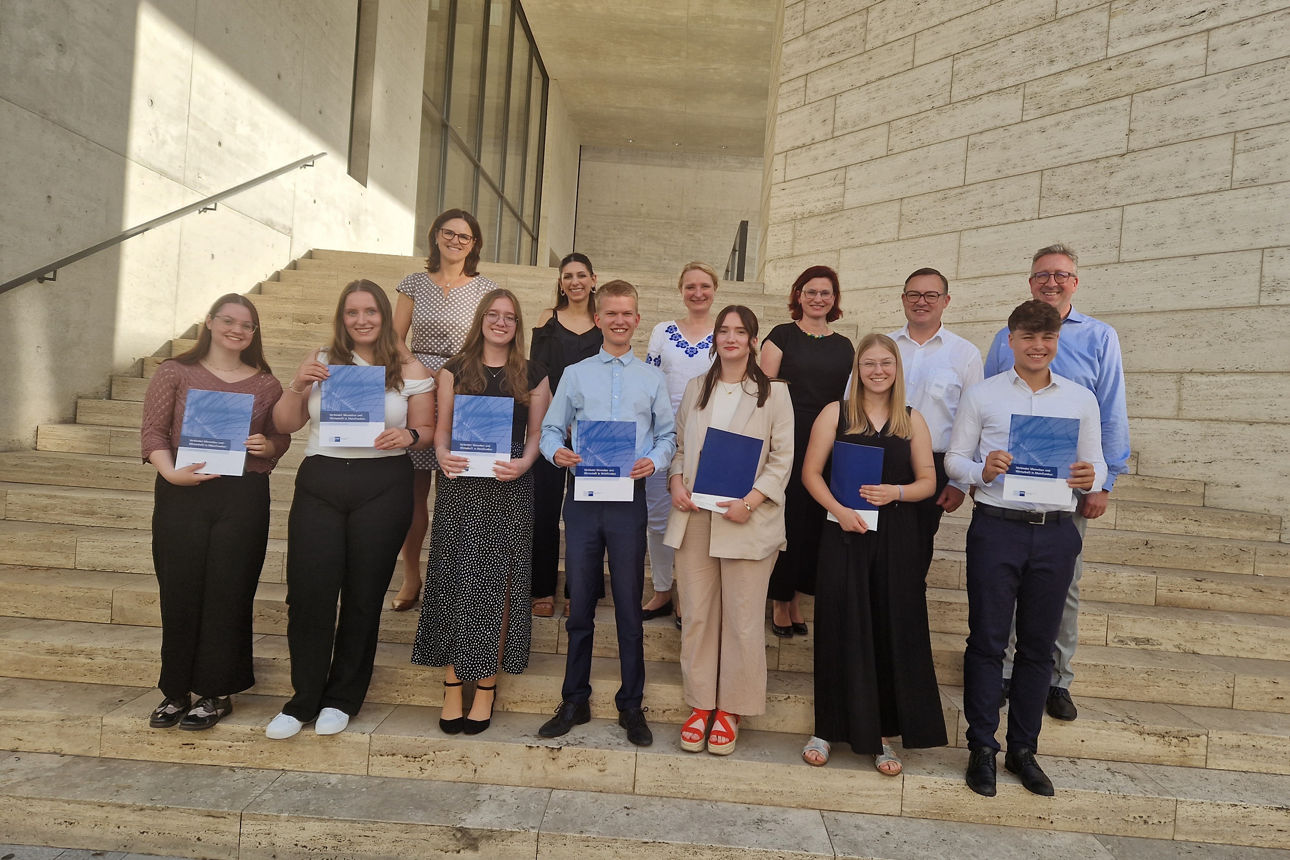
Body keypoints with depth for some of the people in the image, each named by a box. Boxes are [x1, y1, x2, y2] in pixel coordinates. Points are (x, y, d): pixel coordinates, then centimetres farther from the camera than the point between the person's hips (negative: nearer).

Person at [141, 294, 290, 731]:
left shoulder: (266, 383, 9)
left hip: (244, 497, 0)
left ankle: (217, 693, 16)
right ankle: (176, 691, 21)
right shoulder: (176, 372, 6)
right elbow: (153, 430, 1)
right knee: (179, 592, 4)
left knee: (228, 593, 3)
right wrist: (171, 473, -14)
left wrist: (266, 445, -10)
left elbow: (281, 438, 13)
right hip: (181, 495, 0)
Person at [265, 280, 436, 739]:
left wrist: (408, 436, -16)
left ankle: (343, 698, 23)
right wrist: (298, 385, -8)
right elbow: (285, 424, 9)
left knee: (364, 596, 6)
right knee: (308, 592, 0)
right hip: (319, 482, 2)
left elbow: (427, 429, 5)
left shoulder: (409, 370, 5)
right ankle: (304, 699, 17)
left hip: (383, 488, -1)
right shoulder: (321, 361, 9)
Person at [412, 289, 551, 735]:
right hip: (460, 486, 1)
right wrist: (442, 455, -12)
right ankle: (453, 688, 11)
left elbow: (537, 433, 8)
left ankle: (486, 689, 11)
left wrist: (523, 463, -11)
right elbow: (442, 427, 8)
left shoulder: (533, 374, 9)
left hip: (510, 490, 0)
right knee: (455, 582, 0)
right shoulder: (455, 369, 10)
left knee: (497, 585, 0)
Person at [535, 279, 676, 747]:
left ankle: (631, 705, 19)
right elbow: (551, 428, 8)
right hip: (582, 495, 1)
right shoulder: (575, 374, 10)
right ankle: (574, 700, 23)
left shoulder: (652, 379, 10)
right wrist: (556, 451, -12)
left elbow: (668, 434, 8)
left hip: (629, 497, 0)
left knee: (629, 604, 5)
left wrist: (653, 460, -12)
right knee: (580, 603, 8)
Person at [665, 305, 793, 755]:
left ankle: (730, 709, 17)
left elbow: (782, 457, -2)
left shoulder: (774, 392, 2)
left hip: (746, 519, -3)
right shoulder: (695, 388, 14)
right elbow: (679, 444, 16)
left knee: (743, 619, 1)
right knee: (697, 613, 8)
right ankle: (700, 704, 21)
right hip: (694, 516, 3)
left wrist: (751, 501, -14)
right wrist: (676, 482, -3)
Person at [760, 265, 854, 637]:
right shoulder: (782, 335, 3)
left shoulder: (844, 346, 14)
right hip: (787, 438, -3)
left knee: (813, 521, 6)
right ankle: (780, 601, 13)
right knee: (787, 518, -2)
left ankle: (794, 598, 20)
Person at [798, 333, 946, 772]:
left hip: (896, 538, 2)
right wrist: (838, 510, -14)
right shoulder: (835, 413, 3)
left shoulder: (912, 420, 7)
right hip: (845, 535, -1)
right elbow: (811, 472, 0)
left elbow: (928, 481, 7)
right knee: (841, 629, 4)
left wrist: (894, 492, -13)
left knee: (892, 632, 5)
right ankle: (829, 728, 19)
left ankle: (881, 734, 20)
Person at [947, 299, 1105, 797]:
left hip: (1056, 532, 2)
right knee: (987, 640, 2)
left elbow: (1097, 463, 12)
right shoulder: (981, 396, 4)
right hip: (996, 527, -2)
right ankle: (982, 748, 15)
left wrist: (1090, 477, -11)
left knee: (1038, 644, 10)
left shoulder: (1081, 399, 11)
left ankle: (1023, 749, 24)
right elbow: (954, 458, 4)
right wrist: (982, 471, -17)